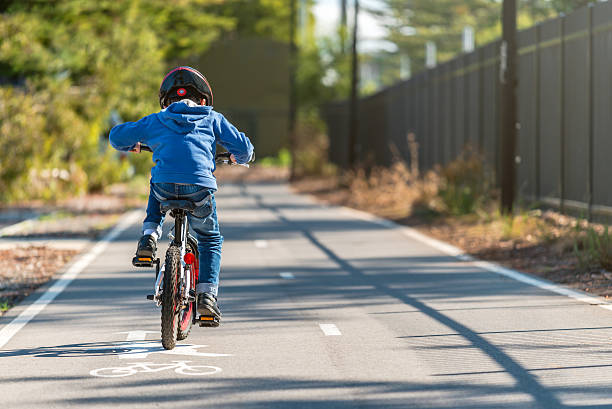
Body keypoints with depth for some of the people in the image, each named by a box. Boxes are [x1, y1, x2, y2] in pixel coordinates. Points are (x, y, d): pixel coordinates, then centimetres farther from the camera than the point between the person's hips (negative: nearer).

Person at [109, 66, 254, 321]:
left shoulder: (155, 121, 21)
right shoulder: (212, 119, 19)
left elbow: (116, 136, 27)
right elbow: (243, 147, 18)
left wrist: (132, 146, 49)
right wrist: (240, 158, 41)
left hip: (165, 187, 1)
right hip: (199, 188, -1)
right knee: (210, 239, 22)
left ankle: (149, 236, 18)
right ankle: (207, 294, 10)